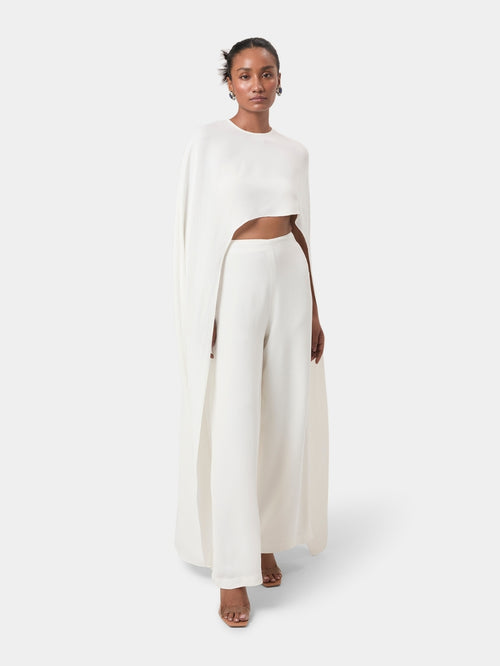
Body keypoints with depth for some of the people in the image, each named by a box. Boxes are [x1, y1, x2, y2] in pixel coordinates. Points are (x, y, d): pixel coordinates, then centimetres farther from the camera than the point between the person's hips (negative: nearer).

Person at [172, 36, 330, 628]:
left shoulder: (294, 152, 11)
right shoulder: (208, 139, -2)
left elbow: (301, 230, 14)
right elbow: (193, 227, -5)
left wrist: (313, 309, 11)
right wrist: (202, 311, -10)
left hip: (290, 279, 5)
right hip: (234, 281, -5)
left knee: (286, 418, 8)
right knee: (234, 425, -4)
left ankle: (265, 539, 27)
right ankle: (233, 570, 7)